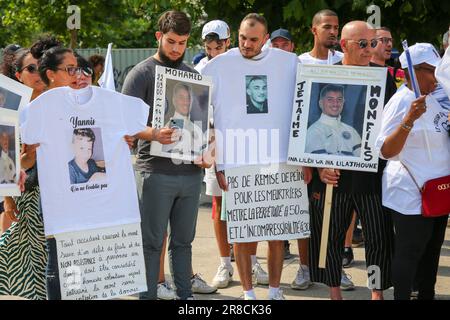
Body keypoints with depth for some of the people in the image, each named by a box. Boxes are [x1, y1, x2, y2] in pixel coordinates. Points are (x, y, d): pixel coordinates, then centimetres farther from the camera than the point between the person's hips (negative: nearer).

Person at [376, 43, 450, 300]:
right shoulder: (401, 101, -17)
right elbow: (386, 151, -23)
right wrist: (409, 119, -33)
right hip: (411, 194, -8)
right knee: (409, 252, -4)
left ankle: (427, 295, 28)